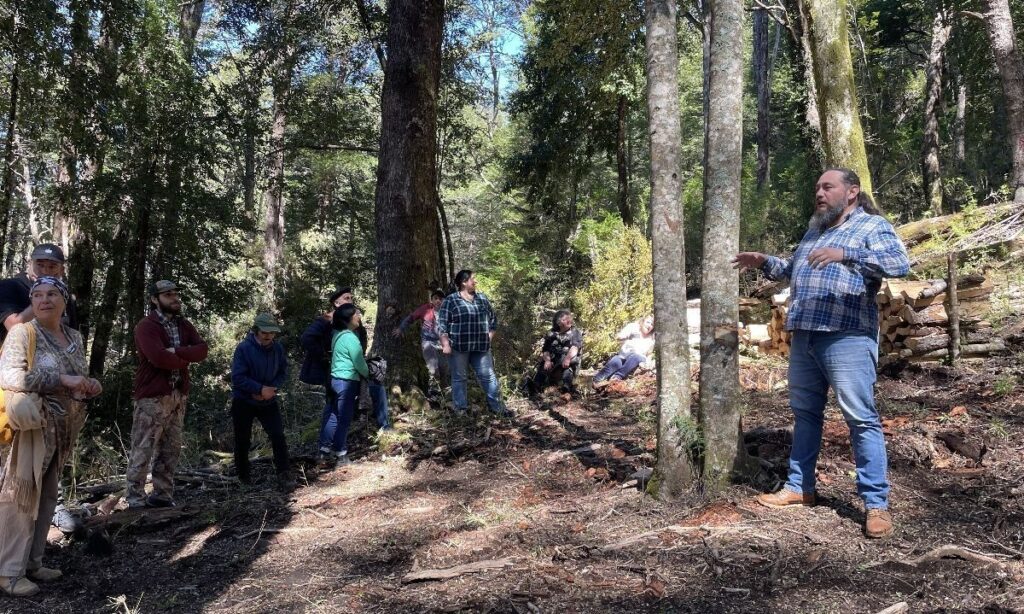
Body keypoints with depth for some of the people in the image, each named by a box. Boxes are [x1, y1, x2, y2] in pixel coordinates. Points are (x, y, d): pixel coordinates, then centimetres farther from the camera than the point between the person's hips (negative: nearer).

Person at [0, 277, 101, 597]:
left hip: (64, 428, 7)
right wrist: (62, 380, -24)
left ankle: (32, 562, 21)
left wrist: (90, 386, 0)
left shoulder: (74, 337, 12)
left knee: (46, 496, 12)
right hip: (32, 426, -7)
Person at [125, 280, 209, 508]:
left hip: (179, 395, 7)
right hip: (152, 396, -7)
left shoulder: (184, 325, 14)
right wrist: (185, 360, -6)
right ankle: (135, 498, 4)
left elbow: (202, 350, -1)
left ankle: (163, 495, 18)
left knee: (170, 449, 10)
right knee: (142, 449, -3)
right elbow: (158, 357, -22)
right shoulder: (146, 326, -8)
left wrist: (176, 351, -15)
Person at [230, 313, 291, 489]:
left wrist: (271, 389, -16)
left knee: (278, 436, -8)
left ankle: (283, 475, -4)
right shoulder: (244, 348, -19)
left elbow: (283, 372, 1)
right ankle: (244, 477, 25)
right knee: (242, 440, 8)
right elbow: (237, 377, -22)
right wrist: (260, 389, -27)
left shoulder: (278, 348, -6)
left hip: (268, 401, 3)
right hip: (244, 401, -3)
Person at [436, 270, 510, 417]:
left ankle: (497, 406, 14)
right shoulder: (450, 300, -4)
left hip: (480, 347, 4)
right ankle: (461, 409, 16)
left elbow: (493, 318, 19)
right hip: (458, 347, -4)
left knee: (488, 376, 5)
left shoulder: (482, 298, 11)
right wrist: (445, 344, -13)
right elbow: (442, 324, -7)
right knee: (459, 378, 6)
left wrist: (489, 337, 9)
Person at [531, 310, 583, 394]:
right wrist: (547, 360, -19)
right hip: (552, 364, 3)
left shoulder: (575, 333, 3)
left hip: (568, 365, -3)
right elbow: (545, 350, 5)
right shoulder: (551, 334, 12)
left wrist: (568, 358, -36)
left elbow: (575, 347, -15)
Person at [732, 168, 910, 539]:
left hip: (847, 337, -8)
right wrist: (765, 263, 19)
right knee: (805, 413, 14)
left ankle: (876, 503, 1)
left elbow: (900, 263, -19)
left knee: (861, 418, -6)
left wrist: (846, 253, -30)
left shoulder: (873, 226, -1)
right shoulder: (814, 230, 22)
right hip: (804, 335, 8)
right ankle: (799, 487, 25)